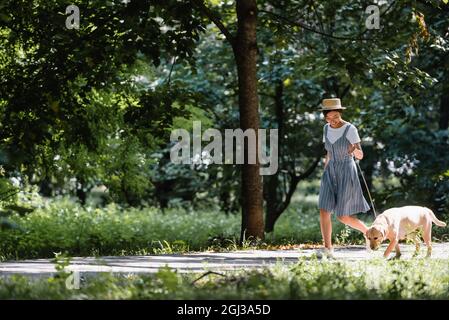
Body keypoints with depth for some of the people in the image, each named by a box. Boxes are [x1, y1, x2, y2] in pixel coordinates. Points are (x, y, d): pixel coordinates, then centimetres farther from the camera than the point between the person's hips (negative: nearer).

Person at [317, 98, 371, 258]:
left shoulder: (350, 129, -13)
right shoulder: (326, 129, 5)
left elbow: (360, 156, -13)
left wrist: (355, 150, -36)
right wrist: (324, 175, 16)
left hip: (347, 174, -5)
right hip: (331, 173, 5)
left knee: (343, 217, -3)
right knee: (324, 211, -11)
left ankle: (368, 232, 22)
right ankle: (328, 249, -7)